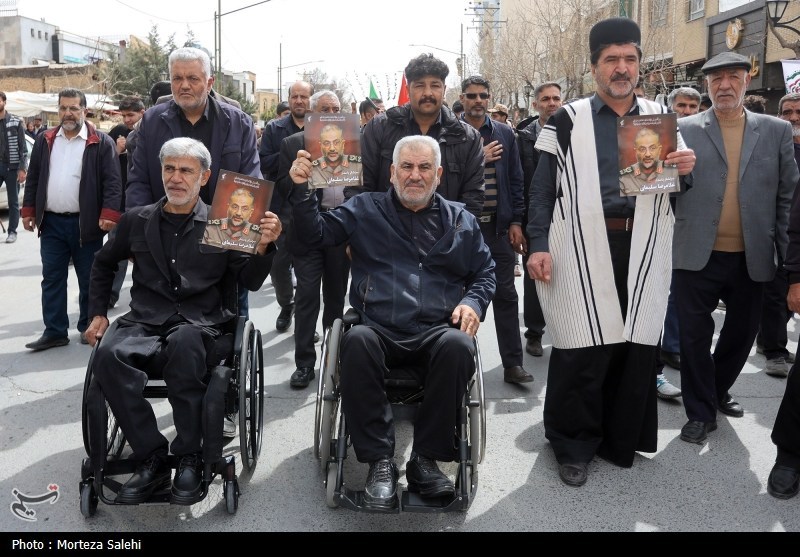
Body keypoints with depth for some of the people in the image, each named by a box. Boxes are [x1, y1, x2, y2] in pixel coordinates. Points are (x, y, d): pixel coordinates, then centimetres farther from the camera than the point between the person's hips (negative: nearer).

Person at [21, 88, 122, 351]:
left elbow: (112, 182, -9)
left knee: (89, 280, 7)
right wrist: (28, 211, 9)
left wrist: (109, 214, -18)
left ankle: (89, 328, 20)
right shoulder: (44, 140, 10)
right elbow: (33, 179, 14)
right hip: (51, 223, 4)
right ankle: (54, 332, 15)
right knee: (51, 279, 7)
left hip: (86, 223, -4)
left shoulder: (101, 142, -4)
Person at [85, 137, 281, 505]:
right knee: (109, 354, -30)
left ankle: (189, 457, -23)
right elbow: (104, 264, 28)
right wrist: (98, 313, 18)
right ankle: (152, 458, -18)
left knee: (183, 342, -38)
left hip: (199, 322, -2)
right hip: (145, 321, 3)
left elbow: (250, 281, 4)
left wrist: (263, 246, -14)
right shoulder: (137, 220, 13)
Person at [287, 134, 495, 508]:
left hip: (436, 332, 1)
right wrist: (301, 188, -3)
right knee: (356, 341, -36)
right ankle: (380, 460, -24)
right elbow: (316, 233, 11)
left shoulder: (461, 220, 20)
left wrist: (473, 302, 2)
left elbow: (485, 272, 23)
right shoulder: (364, 209, 17)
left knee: (459, 345, -35)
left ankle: (425, 458, -19)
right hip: (379, 331, 0)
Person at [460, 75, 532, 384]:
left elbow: (516, 180, 8)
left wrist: (516, 222, 2)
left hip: (498, 225, 2)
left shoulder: (505, 133, 8)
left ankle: (513, 364, 10)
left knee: (506, 295, 4)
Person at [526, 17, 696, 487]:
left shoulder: (661, 117, 14)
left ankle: (621, 440, 24)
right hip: (582, 249, -3)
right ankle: (574, 446, 16)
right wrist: (539, 245, -8)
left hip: (644, 249, 3)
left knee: (638, 345, 5)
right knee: (581, 350, -2)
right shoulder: (568, 120, 5)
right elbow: (544, 188, 2)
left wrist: (686, 169, -5)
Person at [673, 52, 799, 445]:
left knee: (742, 332, 17)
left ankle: (718, 390, 40)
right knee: (695, 336, 3)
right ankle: (701, 411, 19)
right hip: (697, 256, -3)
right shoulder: (684, 130, -1)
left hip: (752, 258, 3)